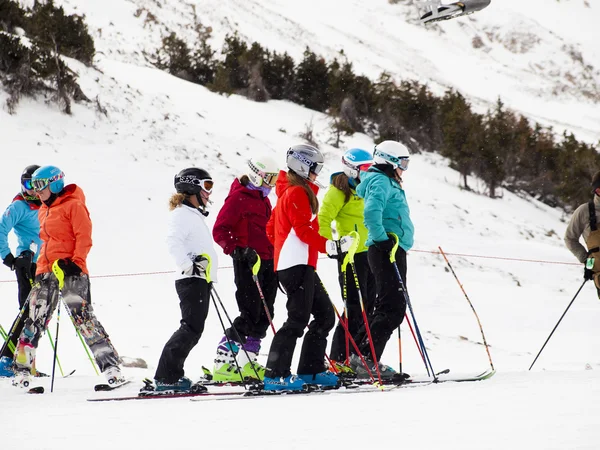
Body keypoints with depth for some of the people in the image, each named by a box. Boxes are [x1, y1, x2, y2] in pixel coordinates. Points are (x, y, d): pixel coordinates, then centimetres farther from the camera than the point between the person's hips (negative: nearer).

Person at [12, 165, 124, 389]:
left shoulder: (73, 206, -5)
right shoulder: (44, 211, 19)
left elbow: (84, 237, -11)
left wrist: (76, 262, -20)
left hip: (70, 270, -7)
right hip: (46, 270, 7)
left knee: (83, 317, -14)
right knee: (35, 319, 5)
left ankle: (111, 366, -14)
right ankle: (22, 369, 10)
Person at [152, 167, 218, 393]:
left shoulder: (194, 215, 22)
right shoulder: (182, 214, -9)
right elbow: (173, 242, -23)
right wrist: (188, 266, -27)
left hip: (201, 281, 10)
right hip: (192, 280, -10)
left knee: (193, 330, 10)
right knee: (192, 328, -14)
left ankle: (172, 375, 14)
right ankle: (166, 377, -15)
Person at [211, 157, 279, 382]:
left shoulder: (262, 199, 19)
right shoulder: (238, 198, -9)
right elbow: (219, 231, -15)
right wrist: (238, 250, -26)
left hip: (267, 261, 9)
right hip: (247, 263, -9)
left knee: (263, 315, 7)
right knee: (250, 315, -13)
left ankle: (248, 363, 15)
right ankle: (222, 364, -10)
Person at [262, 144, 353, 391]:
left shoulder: (287, 193, 22)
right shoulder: (297, 192, -9)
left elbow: (271, 230, 25)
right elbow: (303, 230, -18)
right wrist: (330, 246, -22)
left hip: (302, 266, 11)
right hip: (296, 266, -11)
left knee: (325, 315, 11)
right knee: (298, 319, -14)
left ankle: (310, 370, 14)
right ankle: (275, 375, -15)